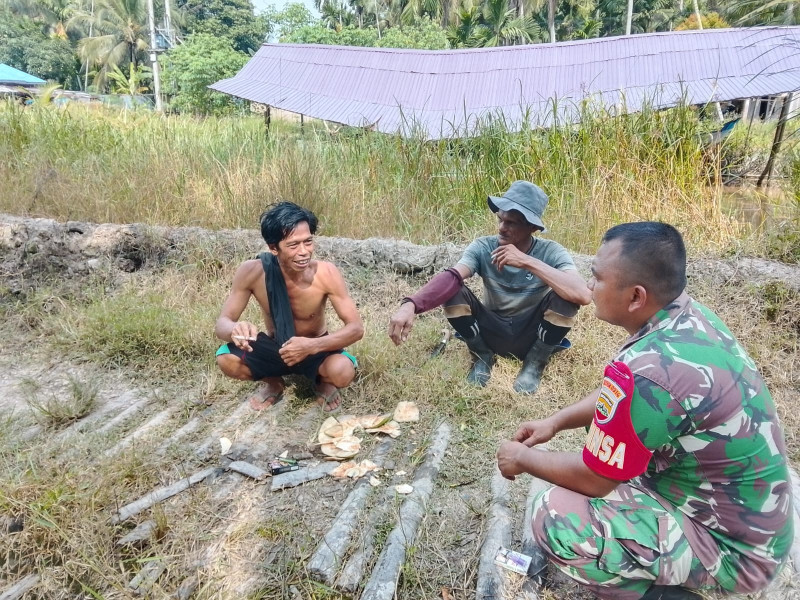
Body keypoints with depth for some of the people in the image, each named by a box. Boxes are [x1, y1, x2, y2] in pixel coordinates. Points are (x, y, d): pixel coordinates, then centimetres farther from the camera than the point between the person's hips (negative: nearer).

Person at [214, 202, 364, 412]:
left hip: (315, 350, -2)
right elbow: (222, 323, -19)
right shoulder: (252, 272, -24)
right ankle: (273, 383, 8)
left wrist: (312, 346, -42)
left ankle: (324, 384, 6)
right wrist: (235, 329, -45)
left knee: (342, 371, -34)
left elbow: (356, 328, -25)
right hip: (273, 347, 2)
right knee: (226, 359, -26)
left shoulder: (326, 273, -27)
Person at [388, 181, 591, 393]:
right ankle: (482, 358, 1)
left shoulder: (551, 252, -18)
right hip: (494, 333, 1)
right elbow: (451, 277, -33)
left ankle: (535, 363, -4)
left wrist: (528, 262, -39)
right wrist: (410, 304, -51)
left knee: (564, 296, -30)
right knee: (454, 291, -24)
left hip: (533, 336, -1)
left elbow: (583, 295, -35)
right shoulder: (483, 247, -14)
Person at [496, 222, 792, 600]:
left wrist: (524, 459, -2)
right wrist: (555, 422, 8)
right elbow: (619, 399, 13)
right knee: (604, 423, 19)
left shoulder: (647, 370, -33)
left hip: (729, 544, -9)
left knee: (553, 518, -22)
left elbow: (593, 478, -19)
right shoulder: (694, 319, -4)